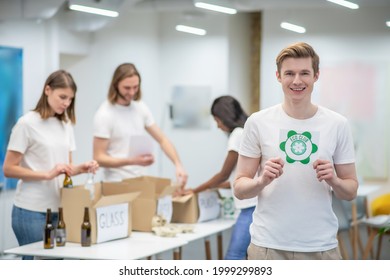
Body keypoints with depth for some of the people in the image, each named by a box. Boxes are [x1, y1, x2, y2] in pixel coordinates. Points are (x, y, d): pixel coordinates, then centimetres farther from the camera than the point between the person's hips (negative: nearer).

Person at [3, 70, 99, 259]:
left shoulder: (65, 124, 12)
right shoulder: (27, 123, -8)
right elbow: (9, 169, -11)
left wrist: (82, 168, -6)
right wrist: (48, 174, -20)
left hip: (59, 209, 6)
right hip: (32, 211, -6)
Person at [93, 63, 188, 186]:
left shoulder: (141, 108, 4)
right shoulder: (104, 115, -13)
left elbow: (162, 140, 5)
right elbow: (99, 158, -15)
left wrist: (178, 165, -12)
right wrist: (132, 161, -27)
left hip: (140, 180, 6)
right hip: (116, 183, -5)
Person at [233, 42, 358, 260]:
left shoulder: (338, 125, 2)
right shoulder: (258, 122, -1)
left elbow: (351, 191, 6)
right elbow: (240, 188, 1)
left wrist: (333, 180, -15)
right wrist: (262, 181, -19)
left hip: (321, 247, 1)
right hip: (268, 245, -1)